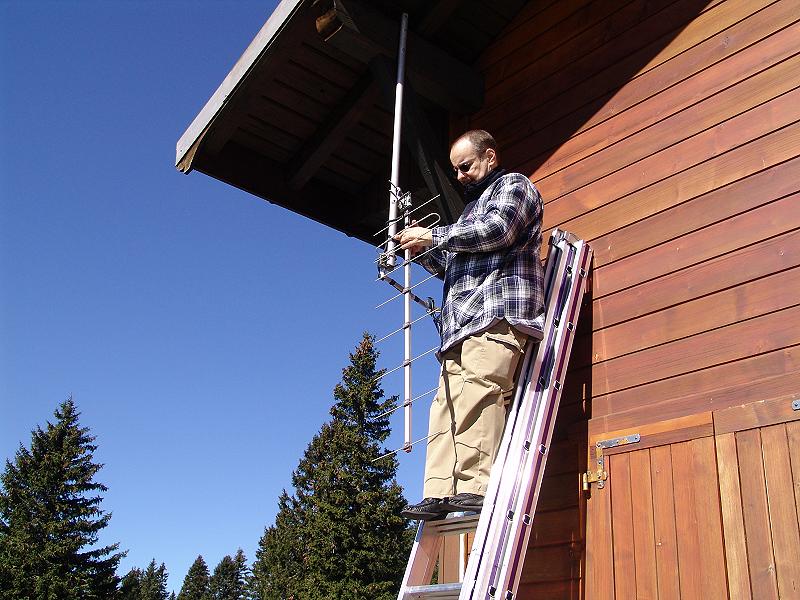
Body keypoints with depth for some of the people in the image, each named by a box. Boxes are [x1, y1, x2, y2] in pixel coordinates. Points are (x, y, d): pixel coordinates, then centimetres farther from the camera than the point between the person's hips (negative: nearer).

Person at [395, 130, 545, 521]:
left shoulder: (513, 185, 12)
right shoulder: (472, 207, 37)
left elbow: (497, 229, -9)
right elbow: (451, 267, 35)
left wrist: (433, 236, -4)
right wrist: (423, 251, 16)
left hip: (498, 311, -8)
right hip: (464, 320, 9)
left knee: (478, 392, -23)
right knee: (447, 402, -5)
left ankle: (476, 488, -29)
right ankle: (440, 493, -11)